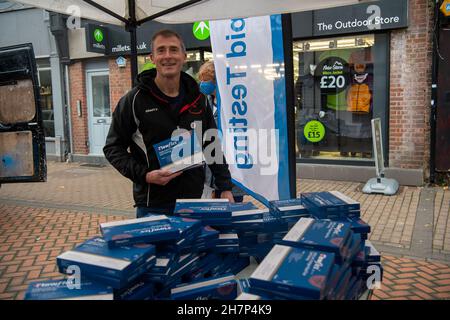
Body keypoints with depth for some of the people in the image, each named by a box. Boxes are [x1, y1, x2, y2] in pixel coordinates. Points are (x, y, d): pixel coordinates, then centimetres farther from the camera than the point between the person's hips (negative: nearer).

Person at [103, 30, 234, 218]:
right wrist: (143, 175, -17)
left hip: (194, 202, 4)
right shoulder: (135, 100, -6)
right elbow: (113, 148, -2)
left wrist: (225, 187, 5)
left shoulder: (197, 99, 7)